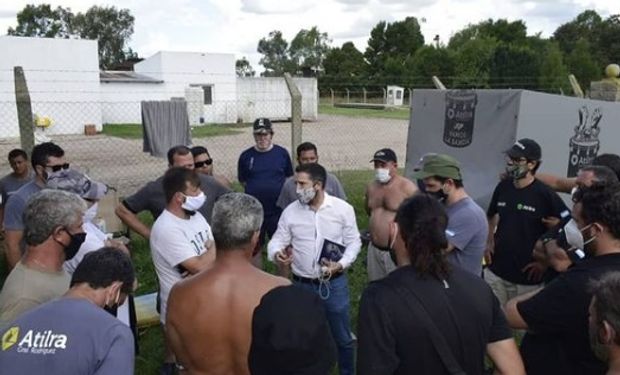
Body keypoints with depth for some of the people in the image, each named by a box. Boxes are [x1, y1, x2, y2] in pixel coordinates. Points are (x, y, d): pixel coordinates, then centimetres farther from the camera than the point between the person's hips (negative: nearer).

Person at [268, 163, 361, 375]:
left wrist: (341, 264, -17)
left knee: (342, 337, 15)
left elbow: (354, 242, -2)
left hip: (334, 283, -1)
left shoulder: (343, 209, -8)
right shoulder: (290, 211, -5)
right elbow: (278, 240, 1)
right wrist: (276, 253, -22)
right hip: (302, 285, 1)